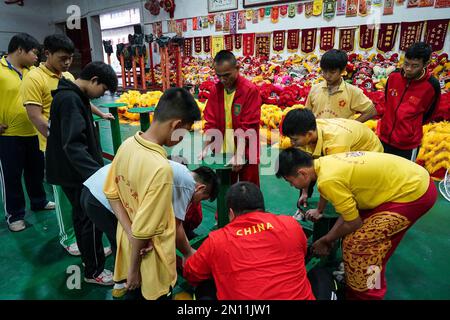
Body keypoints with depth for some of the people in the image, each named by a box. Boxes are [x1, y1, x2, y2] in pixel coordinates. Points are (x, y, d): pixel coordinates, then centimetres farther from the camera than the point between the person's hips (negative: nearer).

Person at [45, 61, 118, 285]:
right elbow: (73, 145, -33)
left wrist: (96, 167, 25)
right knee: (91, 219, 2)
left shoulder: (74, 96, 9)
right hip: (74, 173, -10)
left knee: (81, 214, 22)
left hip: (74, 171, 10)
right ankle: (93, 271, 18)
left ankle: (88, 254, 41)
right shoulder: (69, 99, -22)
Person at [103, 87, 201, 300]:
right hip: (149, 256, -6)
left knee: (134, 292, 29)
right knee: (151, 294, 21)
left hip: (126, 244, 6)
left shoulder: (127, 144, -10)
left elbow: (111, 193, -2)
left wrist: (130, 233, -9)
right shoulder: (160, 168, -34)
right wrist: (134, 269, -12)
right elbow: (142, 230, -28)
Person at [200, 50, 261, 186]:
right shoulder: (215, 90, 1)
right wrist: (207, 147, -9)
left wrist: (239, 154, -24)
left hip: (246, 154, -4)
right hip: (222, 152, 4)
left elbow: (248, 127, -17)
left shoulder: (251, 90, -13)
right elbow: (210, 121, 2)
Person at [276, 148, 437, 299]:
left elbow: (354, 223, -13)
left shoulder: (328, 180, -26)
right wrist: (328, 237, 10)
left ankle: (366, 294, 17)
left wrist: (328, 239, 3)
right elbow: (350, 208, 7)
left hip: (415, 193, -9)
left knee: (357, 243, -5)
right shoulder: (324, 162, 0)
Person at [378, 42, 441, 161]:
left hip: (408, 143, -3)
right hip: (384, 136, 4)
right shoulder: (394, 76, -7)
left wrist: (410, 127, 4)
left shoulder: (432, 85, -16)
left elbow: (428, 115, -1)